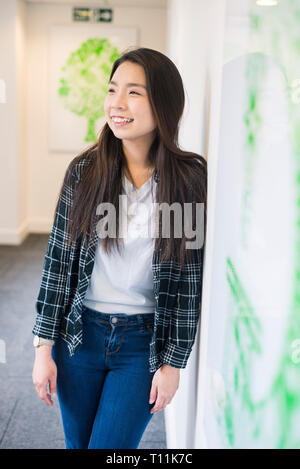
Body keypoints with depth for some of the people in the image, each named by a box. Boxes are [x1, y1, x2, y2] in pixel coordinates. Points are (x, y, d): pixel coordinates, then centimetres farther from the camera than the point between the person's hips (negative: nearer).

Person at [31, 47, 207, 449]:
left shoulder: (190, 180, -11)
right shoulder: (84, 171, -6)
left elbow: (191, 280, -7)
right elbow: (58, 260, -2)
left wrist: (173, 362, -5)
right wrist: (44, 345, -2)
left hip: (145, 341, -2)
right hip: (80, 333, 2)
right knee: (77, 442, 18)